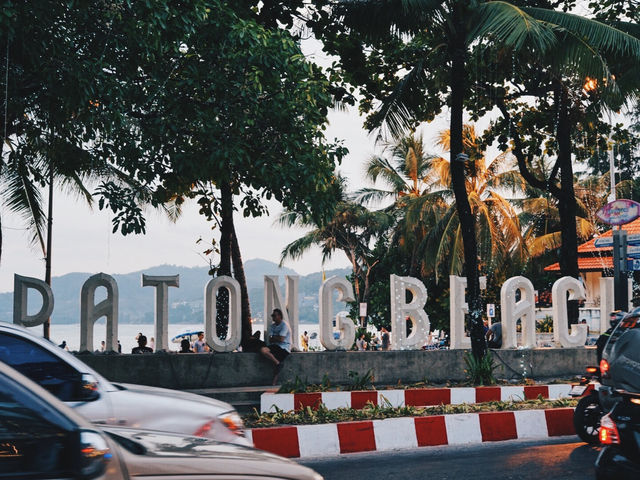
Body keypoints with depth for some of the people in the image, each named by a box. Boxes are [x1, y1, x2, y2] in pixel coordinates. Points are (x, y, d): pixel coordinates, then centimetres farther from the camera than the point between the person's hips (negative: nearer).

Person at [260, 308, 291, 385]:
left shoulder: (284, 325, -7)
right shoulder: (272, 326, 15)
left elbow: (281, 339, -15)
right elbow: (270, 340, 7)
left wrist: (273, 338, 2)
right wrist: (277, 338, -10)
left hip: (284, 347, -7)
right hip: (275, 346, 7)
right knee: (263, 350, -22)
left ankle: (274, 383, -12)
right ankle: (278, 363, -21)